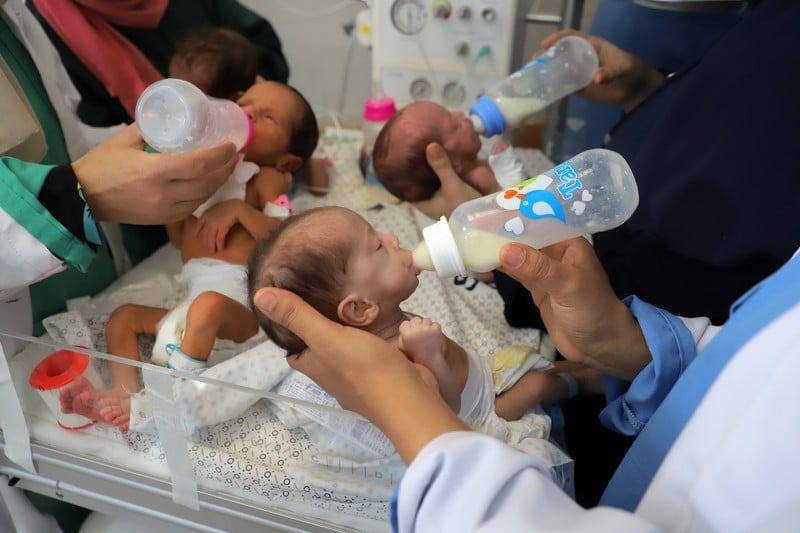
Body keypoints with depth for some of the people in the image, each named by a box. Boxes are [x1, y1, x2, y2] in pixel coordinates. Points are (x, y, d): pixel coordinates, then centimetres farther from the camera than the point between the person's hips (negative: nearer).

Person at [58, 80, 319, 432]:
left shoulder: (266, 178, 7)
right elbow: (179, 240, 25)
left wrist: (239, 209, -18)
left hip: (241, 310, -7)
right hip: (194, 306, 8)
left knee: (209, 304, -36)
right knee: (123, 315, 7)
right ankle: (125, 391, -12)